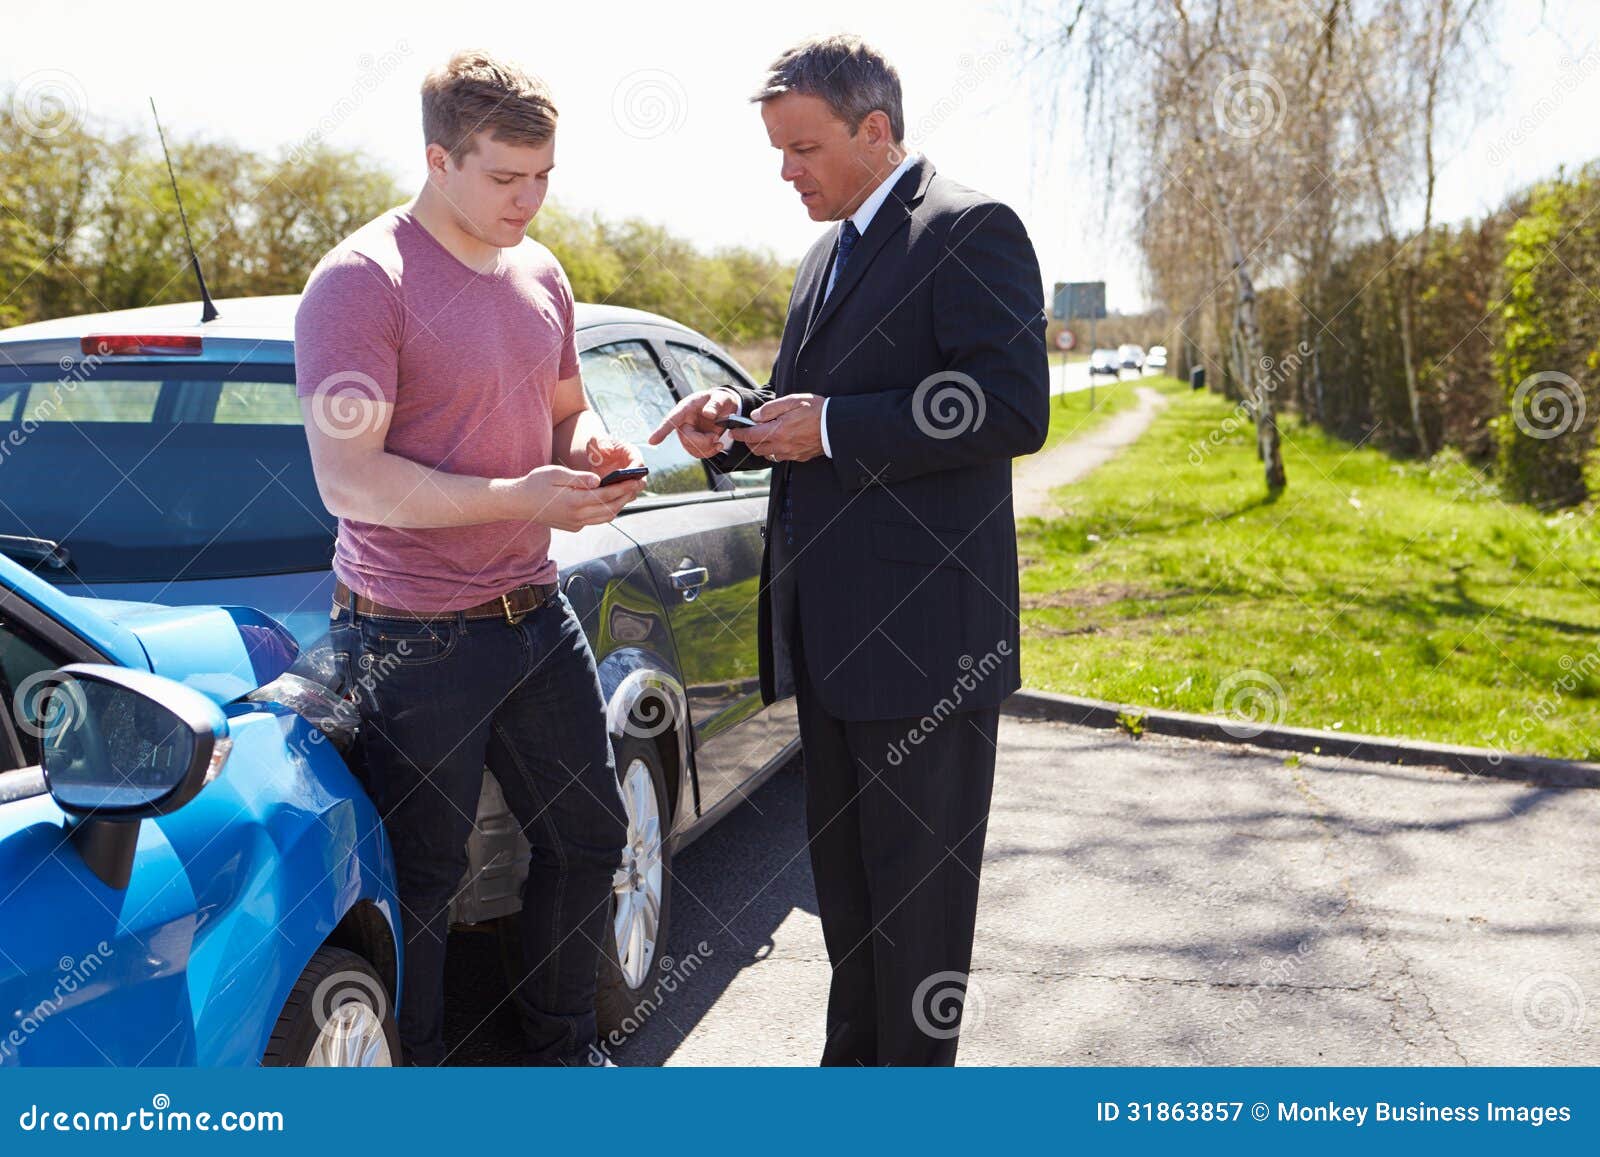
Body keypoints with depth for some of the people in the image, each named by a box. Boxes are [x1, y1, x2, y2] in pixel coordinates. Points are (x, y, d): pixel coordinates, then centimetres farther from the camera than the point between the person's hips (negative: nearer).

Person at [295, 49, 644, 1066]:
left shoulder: (541, 274, 8)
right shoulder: (362, 282, -15)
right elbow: (347, 479, -21)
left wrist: (592, 448, -2)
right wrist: (517, 498, -27)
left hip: (537, 613, 8)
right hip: (417, 638, -8)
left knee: (589, 837, 17)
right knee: (425, 879, 4)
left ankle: (565, 1048, 37)